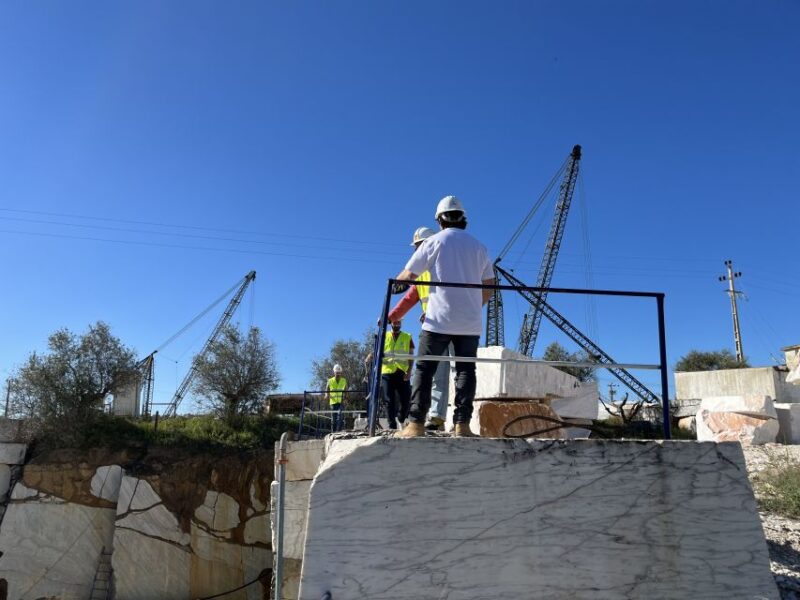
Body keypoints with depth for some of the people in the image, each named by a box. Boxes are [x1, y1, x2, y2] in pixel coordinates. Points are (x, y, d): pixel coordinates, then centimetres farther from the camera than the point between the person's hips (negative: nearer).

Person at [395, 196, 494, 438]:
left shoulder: (433, 242, 1)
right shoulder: (479, 247, 12)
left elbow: (407, 275, 3)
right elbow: (488, 288, 15)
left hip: (439, 320, -3)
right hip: (470, 322, 3)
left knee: (424, 369, 1)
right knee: (465, 371, 5)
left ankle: (416, 423, -6)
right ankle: (462, 424, -3)